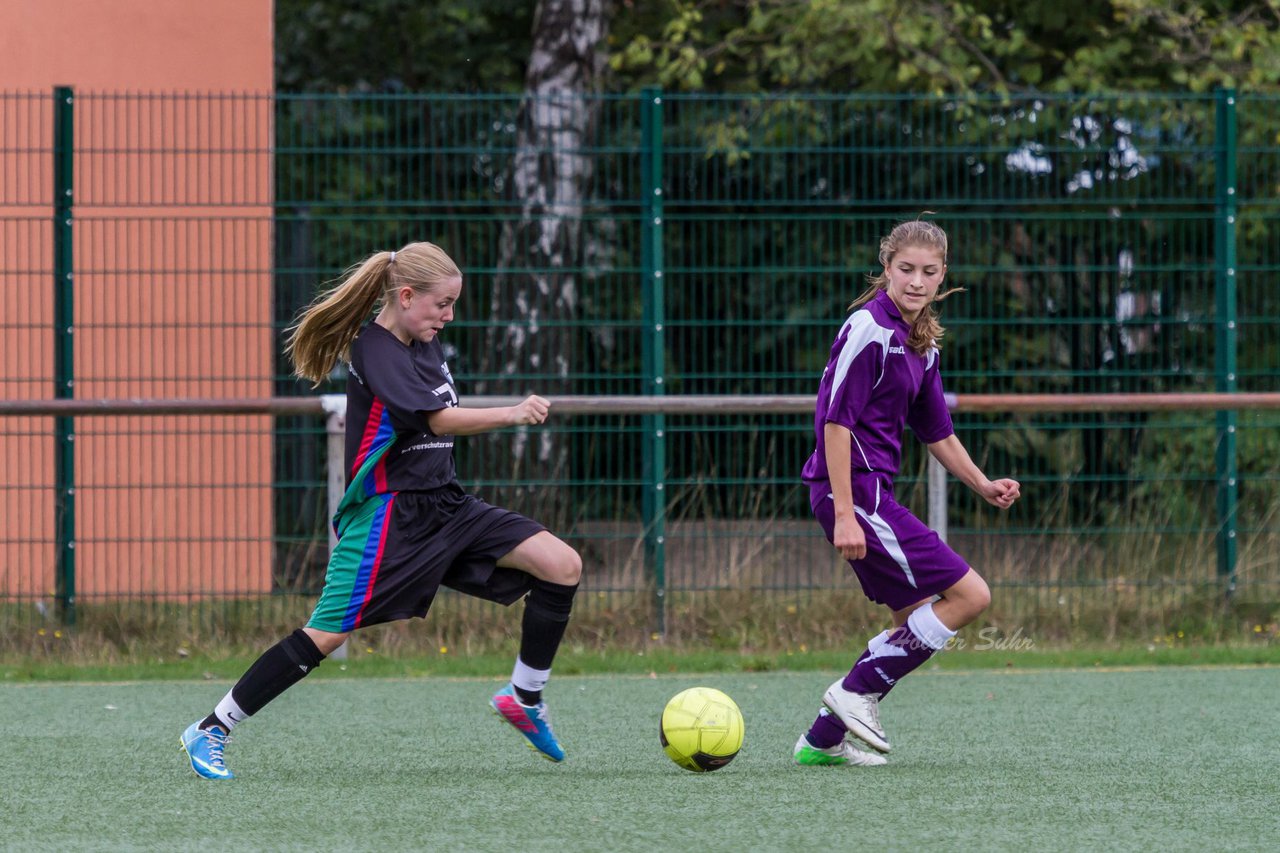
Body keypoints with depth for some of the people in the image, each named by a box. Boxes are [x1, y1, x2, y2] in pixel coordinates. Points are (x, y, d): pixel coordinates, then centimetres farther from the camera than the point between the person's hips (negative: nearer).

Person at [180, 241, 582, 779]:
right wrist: (511, 415, -36)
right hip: (386, 512, -8)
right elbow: (438, 419, -26)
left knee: (562, 565, -4)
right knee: (326, 634, -11)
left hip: (443, 506, 8)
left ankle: (524, 697, 8)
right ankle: (210, 731, 0)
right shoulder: (375, 351, -16)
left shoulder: (425, 345, 12)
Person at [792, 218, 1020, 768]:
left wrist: (983, 485, 24)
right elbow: (836, 421, -18)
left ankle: (824, 739, 17)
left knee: (916, 620, 14)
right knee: (969, 595, -9)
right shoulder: (869, 330, -15)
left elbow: (936, 431, 26)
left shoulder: (922, 343, 14)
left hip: (873, 491, 10)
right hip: (854, 491, -10)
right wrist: (845, 514, -21)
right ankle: (857, 692, -5)